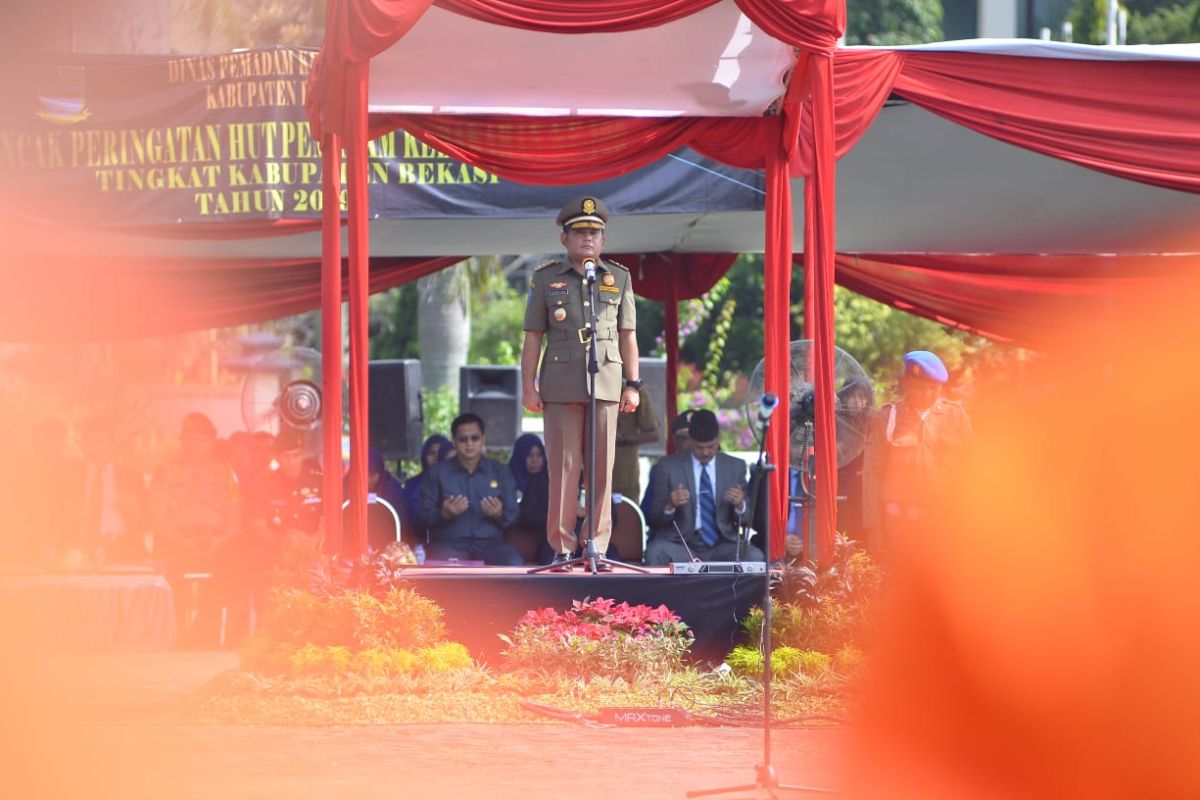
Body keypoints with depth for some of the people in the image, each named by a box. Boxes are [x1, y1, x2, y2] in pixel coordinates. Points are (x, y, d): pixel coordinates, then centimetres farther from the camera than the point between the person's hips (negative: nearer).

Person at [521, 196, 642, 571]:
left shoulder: (619, 278, 12)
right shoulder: (546, 279, 7)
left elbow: (627, 336, 12)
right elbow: (532, 337, 6)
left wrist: (633, 385, 6)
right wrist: (528, 385, -1)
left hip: (605, 382, 1)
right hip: (561, 385, -1)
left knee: (602, 467, 0)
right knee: (563, 467, -2)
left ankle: (597, 546, 6)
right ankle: (562, 546, 3)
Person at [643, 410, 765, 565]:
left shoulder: (735, 467, 9)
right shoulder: (668, 467, 4)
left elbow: (744, 520, 12)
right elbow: (654, 518, 5)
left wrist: (740, 505, -12)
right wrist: (670, 505, -18)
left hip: (722, 546, 1)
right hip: (682, 545, -1)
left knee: (755, 556, -29)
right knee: (656, 552, -33)